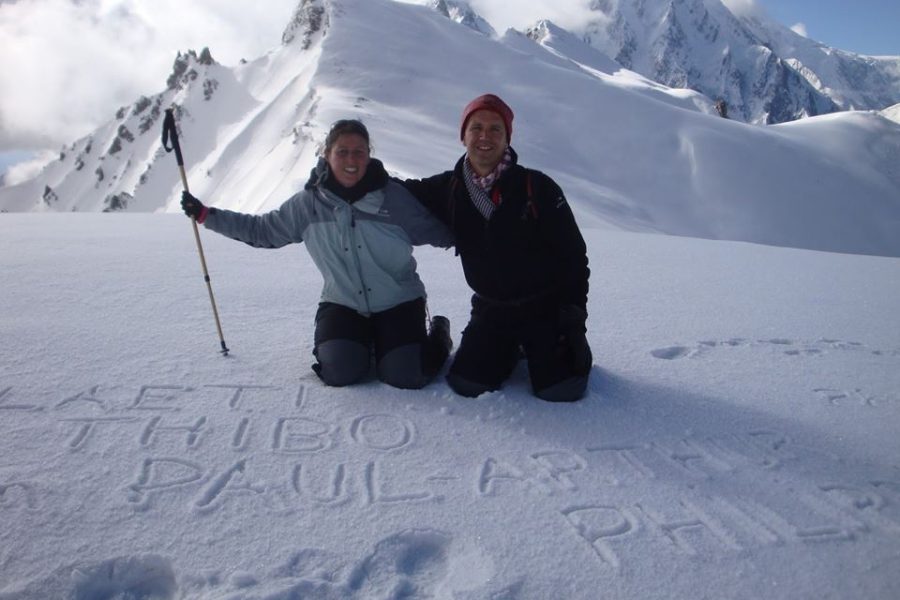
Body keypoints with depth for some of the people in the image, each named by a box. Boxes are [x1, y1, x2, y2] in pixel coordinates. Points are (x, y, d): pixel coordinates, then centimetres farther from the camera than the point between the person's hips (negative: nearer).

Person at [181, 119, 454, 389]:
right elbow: (262, 230, 4)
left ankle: (438, 335, 20)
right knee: (340, 373, -17)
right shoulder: (308, 203, -7)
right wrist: (206, 215, 2)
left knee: (406, 376, -15)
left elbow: (437, 231, -3)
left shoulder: (393, 196, -13)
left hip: (397, 302, -2)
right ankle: (363, 340, 20)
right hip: (343, 303, 2)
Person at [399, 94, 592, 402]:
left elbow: (572, 253, -10)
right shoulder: (449, 189, -4)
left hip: (545, 307, -3)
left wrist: (574, 311, -12)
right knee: (466, 384, -4)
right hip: (491, 309, 3)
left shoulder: (537, 187, -14)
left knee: (561, 389, -12)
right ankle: (510, 351, 25)